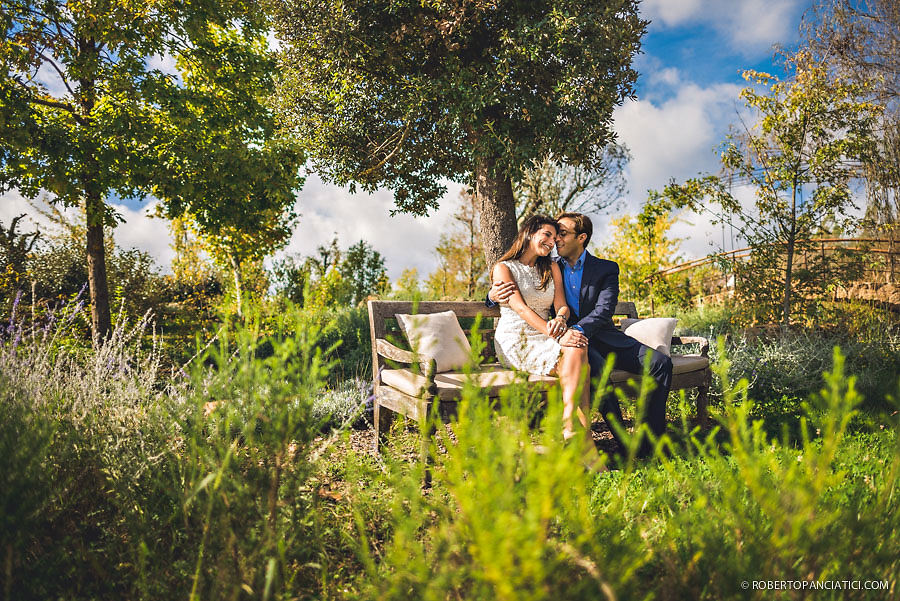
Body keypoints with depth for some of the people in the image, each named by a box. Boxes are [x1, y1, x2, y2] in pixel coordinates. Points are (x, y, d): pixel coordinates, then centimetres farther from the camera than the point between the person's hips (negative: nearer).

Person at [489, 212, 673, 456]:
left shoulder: (607, 269, 8)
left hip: (603, 336, 2)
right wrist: (493, 295, -11)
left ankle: (650, 443, -13)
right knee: (596, 366, -36)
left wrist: (579, 330, -29)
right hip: (570, 342, -1)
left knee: (660, 363, -20)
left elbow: (604, 310, -9)